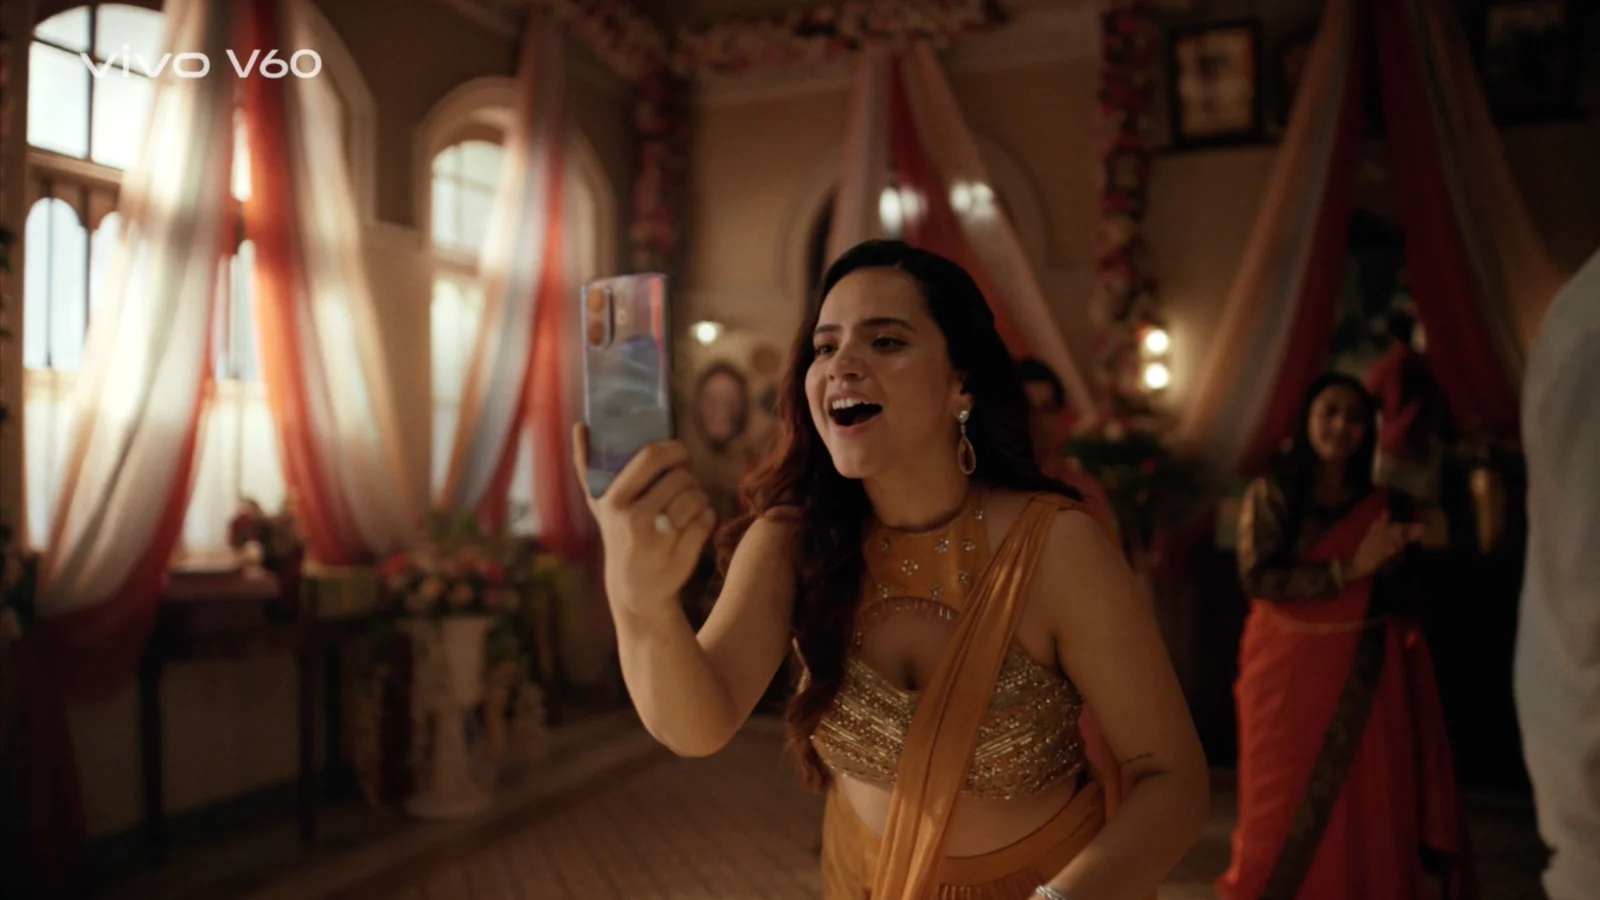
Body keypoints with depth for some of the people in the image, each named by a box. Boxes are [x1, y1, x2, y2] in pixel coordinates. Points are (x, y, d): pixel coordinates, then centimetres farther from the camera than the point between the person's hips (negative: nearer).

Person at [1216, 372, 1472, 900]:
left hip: (1363, 680, 4)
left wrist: (1404, 554, -3)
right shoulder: (1270, 494, -2)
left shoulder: (1379, 505, 10)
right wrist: (1350, 569, -16)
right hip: (1289, 673, -3)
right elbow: (1257, 577, -15)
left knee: (1367, 812, 5)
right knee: (1286, 813, 3)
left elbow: (1396, 602, 16)